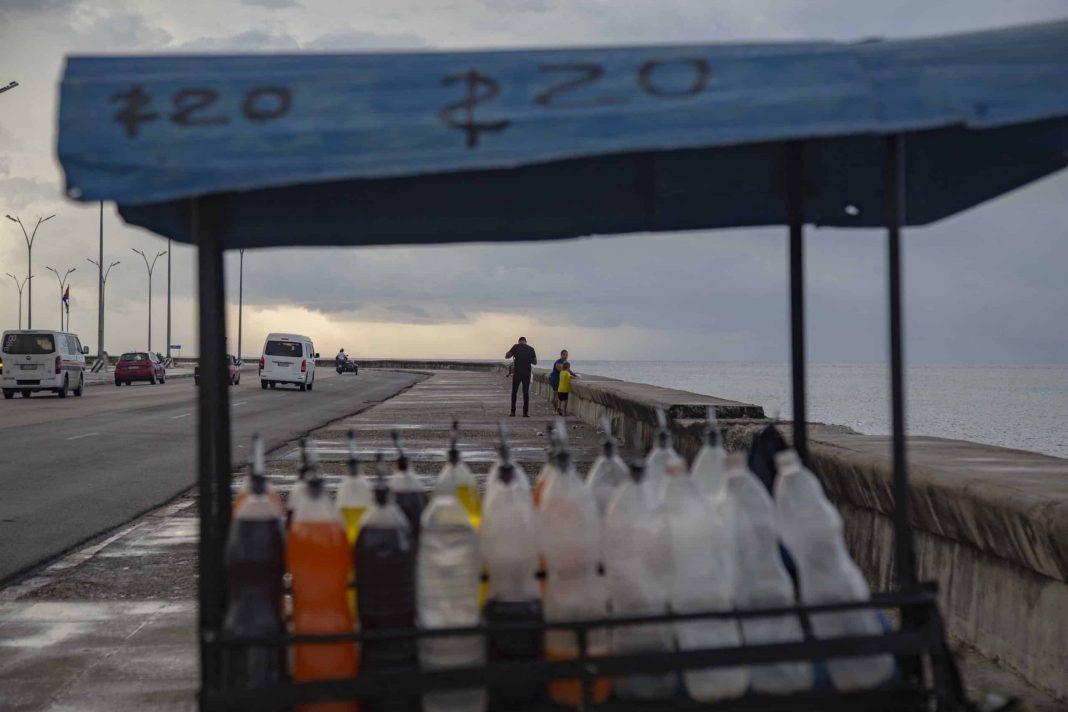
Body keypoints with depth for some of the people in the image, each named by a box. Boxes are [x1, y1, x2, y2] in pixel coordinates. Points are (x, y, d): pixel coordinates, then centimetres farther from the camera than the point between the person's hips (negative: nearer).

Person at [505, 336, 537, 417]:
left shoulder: (516, 347, -1)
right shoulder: (531, 349, 3)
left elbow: (506, 356, 5)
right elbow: (535, 362, 12)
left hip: (517, 373, -1)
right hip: (527, 373, 1)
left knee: (514, 392, 10)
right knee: (526, 392, 6)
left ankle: (513, 411, 6)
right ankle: (525, 412, 1)